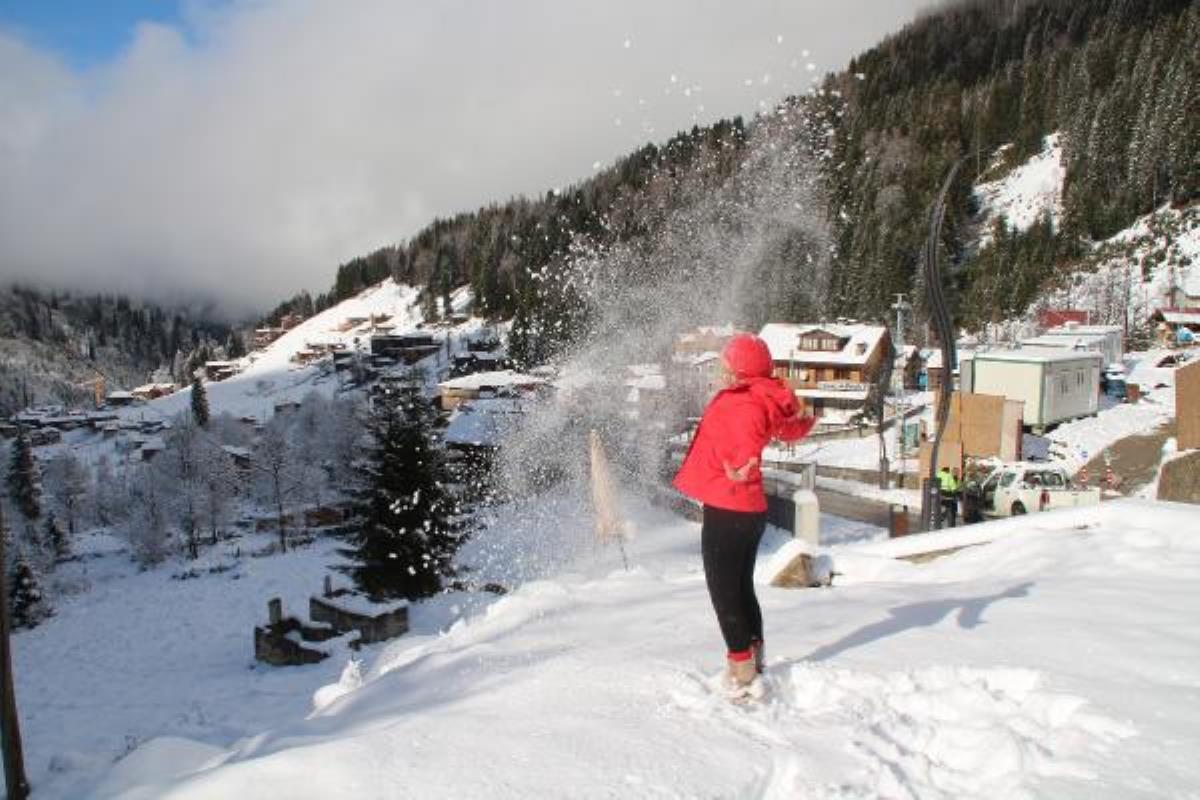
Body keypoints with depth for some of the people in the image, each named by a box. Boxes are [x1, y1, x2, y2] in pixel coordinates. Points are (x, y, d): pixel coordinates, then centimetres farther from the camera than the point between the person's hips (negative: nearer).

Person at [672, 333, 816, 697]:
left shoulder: (744, 404, -18)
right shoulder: (767, 401, 9)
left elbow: (749, 441, -39)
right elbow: (792, 429, 30)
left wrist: (742, 469, -60)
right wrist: (805, 421, 53)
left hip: (726, 509, -10)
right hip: (751, 509, 10)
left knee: (724, 592, 0)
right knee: (742, 587, 21)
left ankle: (742, 669, 5)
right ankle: (755, 659, 32)